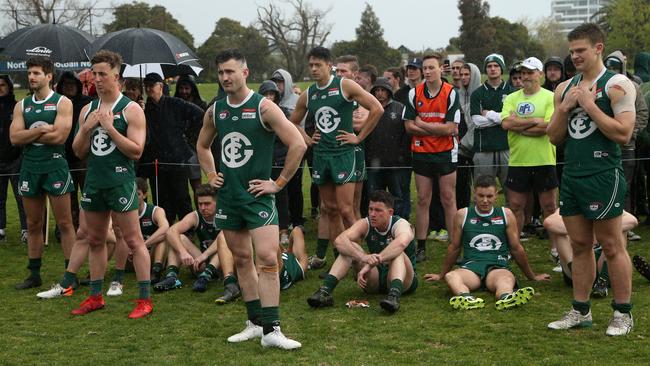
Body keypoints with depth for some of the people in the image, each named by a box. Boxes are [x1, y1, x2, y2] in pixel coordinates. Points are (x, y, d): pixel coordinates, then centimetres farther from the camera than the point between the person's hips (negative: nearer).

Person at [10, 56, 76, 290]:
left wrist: (28, 135, -7)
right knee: (33, 224, 11)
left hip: (55, 166, -5)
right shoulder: (22, 106, 11)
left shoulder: (62, 103, -3)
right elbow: (14, 138, -2)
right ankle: (34, 275, 19)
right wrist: (41, 130, -12)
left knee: (64, 223, -2)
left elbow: (59, 136, -16)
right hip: (29, 167, 5)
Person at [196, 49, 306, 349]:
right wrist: (210, 175, 13)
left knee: (267, 259, -14)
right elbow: (202, 146, 26)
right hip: (228, 195, 6)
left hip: (257, 195, -6)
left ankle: (271, 330, -11)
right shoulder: (215, 110, 7)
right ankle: (256, 322, 21)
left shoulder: (263, 107, -10)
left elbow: (298, 145, -15)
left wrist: (279, 183, -13)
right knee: (241, 259, 11)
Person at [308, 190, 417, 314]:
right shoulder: (365, 224, -7)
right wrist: (364, 257, -46)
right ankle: (325, 291, -31)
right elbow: (339, 241, -27)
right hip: (375, 280, 4)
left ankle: (394, 295, -58)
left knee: (397, 253, -34)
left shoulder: (401, 224, -18)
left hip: (404, 279, -4)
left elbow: (401, 243, -45)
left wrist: (370, 264, -53)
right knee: (350, 248, -17)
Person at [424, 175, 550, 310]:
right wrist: (441, 275, 29)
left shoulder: (506, 215, 11)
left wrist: (532, 277, 25)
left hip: (498, 266, 0)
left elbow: (516, 249, 19)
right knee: (451, 276, -35)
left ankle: (505, 298, -70)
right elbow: (454, 248, 22)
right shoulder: (462, 215, 11)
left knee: (507, 278, -38)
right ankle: (466, 298, -65)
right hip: (470, 266, 0)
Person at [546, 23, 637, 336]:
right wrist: (564, 108, -4)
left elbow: (623, 134, -17)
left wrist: (589, 105, -17)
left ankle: (623, 313, 10)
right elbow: (554, 137, 12)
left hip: (603, 176, -6)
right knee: (579, 245, 12)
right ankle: (580, 311, 19)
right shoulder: (564, 88, 11)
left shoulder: (617, 85, -7)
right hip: (571, 175, 6)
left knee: (611, 246, 0)